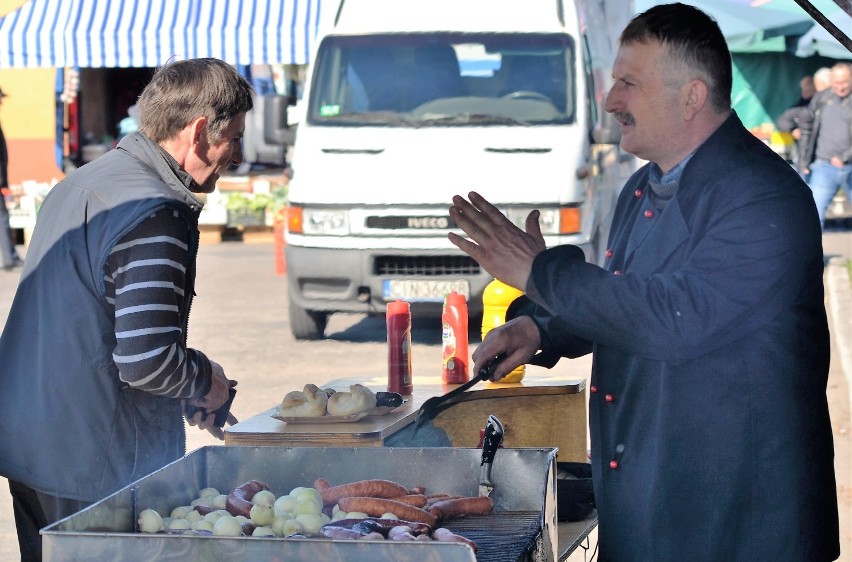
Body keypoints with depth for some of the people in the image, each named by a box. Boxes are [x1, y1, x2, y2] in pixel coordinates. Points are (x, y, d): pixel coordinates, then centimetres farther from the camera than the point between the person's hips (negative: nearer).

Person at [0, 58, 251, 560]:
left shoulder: (76, 185, 12)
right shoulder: (155, 216, -19)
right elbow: (147, 361, -26)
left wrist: (189, 396, 19)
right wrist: (207, 380, -4)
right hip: (102, 470, -9)